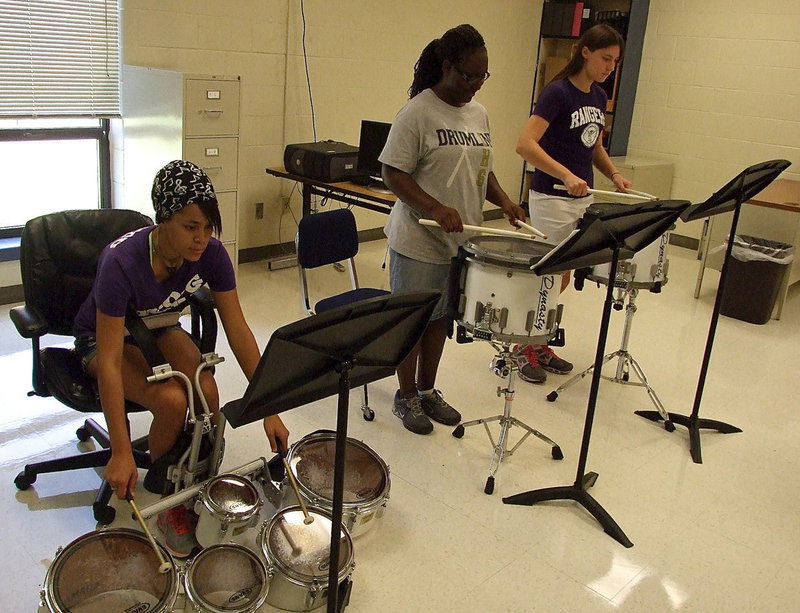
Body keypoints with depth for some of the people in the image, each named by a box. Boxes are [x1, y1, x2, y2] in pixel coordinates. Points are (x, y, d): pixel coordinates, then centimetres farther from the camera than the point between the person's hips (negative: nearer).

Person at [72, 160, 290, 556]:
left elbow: (238, 330, -18)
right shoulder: (122, 262, -36)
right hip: (102, 337, -4)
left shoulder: (210, 254, -22)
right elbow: (109, 360, -35)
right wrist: (121, 454, -37)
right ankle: (166, 500, -2)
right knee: (172, 400, -29)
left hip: (159, 329, 4)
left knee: (207, 392, -25)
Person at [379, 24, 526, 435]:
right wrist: (435, 208, -28)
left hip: (463, 239, 7)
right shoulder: (417, 112, -14)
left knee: (441, 317, 17)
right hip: (419, 240, -7)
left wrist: (503, 201, 1)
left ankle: (427, 389, 33)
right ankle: (406, 397, 24)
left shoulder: (478, 114, 10)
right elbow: (393, 173, -16)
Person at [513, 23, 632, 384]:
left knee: (561, 280, 13)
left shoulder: (598, 97, 10)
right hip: (551, 199, -8)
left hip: (583, 198, 8)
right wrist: (565, 175, -35)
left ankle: (540, 345, 27)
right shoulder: (557, 93, -14)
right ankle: (523, 348, 15)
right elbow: (525, 144, -26)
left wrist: (613, 173, 5)